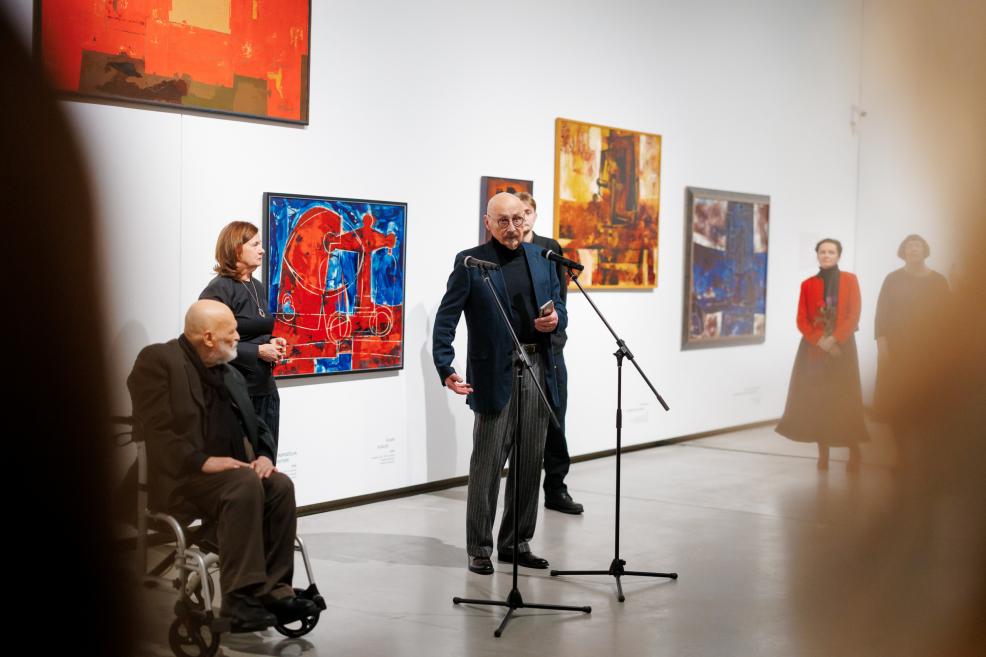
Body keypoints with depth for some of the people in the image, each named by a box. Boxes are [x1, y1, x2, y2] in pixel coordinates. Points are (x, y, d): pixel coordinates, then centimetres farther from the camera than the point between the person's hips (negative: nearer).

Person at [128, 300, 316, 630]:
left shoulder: (232, 375, 20)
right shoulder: (157, 360, -4)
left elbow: (255, 426, 19)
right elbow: (156, 429, -15)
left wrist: (264, 456, -4)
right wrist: (204, 462, -25)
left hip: (233, 471, 7)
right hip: (183, 475, -7)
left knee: (280, 485, -20)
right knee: (246, 486, -32)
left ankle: (273, 589, -19)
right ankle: (240, 594, -29)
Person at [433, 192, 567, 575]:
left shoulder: (542, 259, 11)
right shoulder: (470, 262, -3)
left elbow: (558, 308, 18)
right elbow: (446, 318, -7)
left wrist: (556, 320, -7)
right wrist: (445, 368, -18)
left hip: (538, 370, 5)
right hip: (495, 374, -5)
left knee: (530, 462, 10)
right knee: (487, 464, 0)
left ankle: (516, 542, 23)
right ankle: (479, 549, 11)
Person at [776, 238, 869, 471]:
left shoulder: (849, 281, 4)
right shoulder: (807, 284, 8)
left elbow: (854, 316, -3)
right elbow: (802, 320, 3)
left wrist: (834, 339, -14)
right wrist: (820, 341, -12)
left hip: (842, 347, -2)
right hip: (814, 348, 2)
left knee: (845, 399, -4)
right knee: (816, 400, -1)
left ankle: (854, 453, 5)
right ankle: (823, 454, 4)